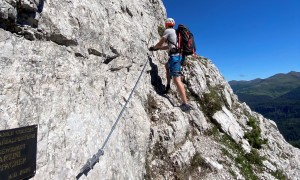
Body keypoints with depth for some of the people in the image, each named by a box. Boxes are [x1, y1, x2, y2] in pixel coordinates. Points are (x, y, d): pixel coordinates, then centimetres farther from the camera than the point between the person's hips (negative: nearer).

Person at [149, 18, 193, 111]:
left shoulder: (168, 31, 1)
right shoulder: (175, 32, 27)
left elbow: (160, 44, 3)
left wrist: (153, 47, 24)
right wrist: (157, 48, 36)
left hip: (174, 56, -10)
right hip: (179, 56, 10)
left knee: (177, 80, -15)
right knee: (167, 65, 36)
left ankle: (185, 104, -19)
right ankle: (168, 85, 29)